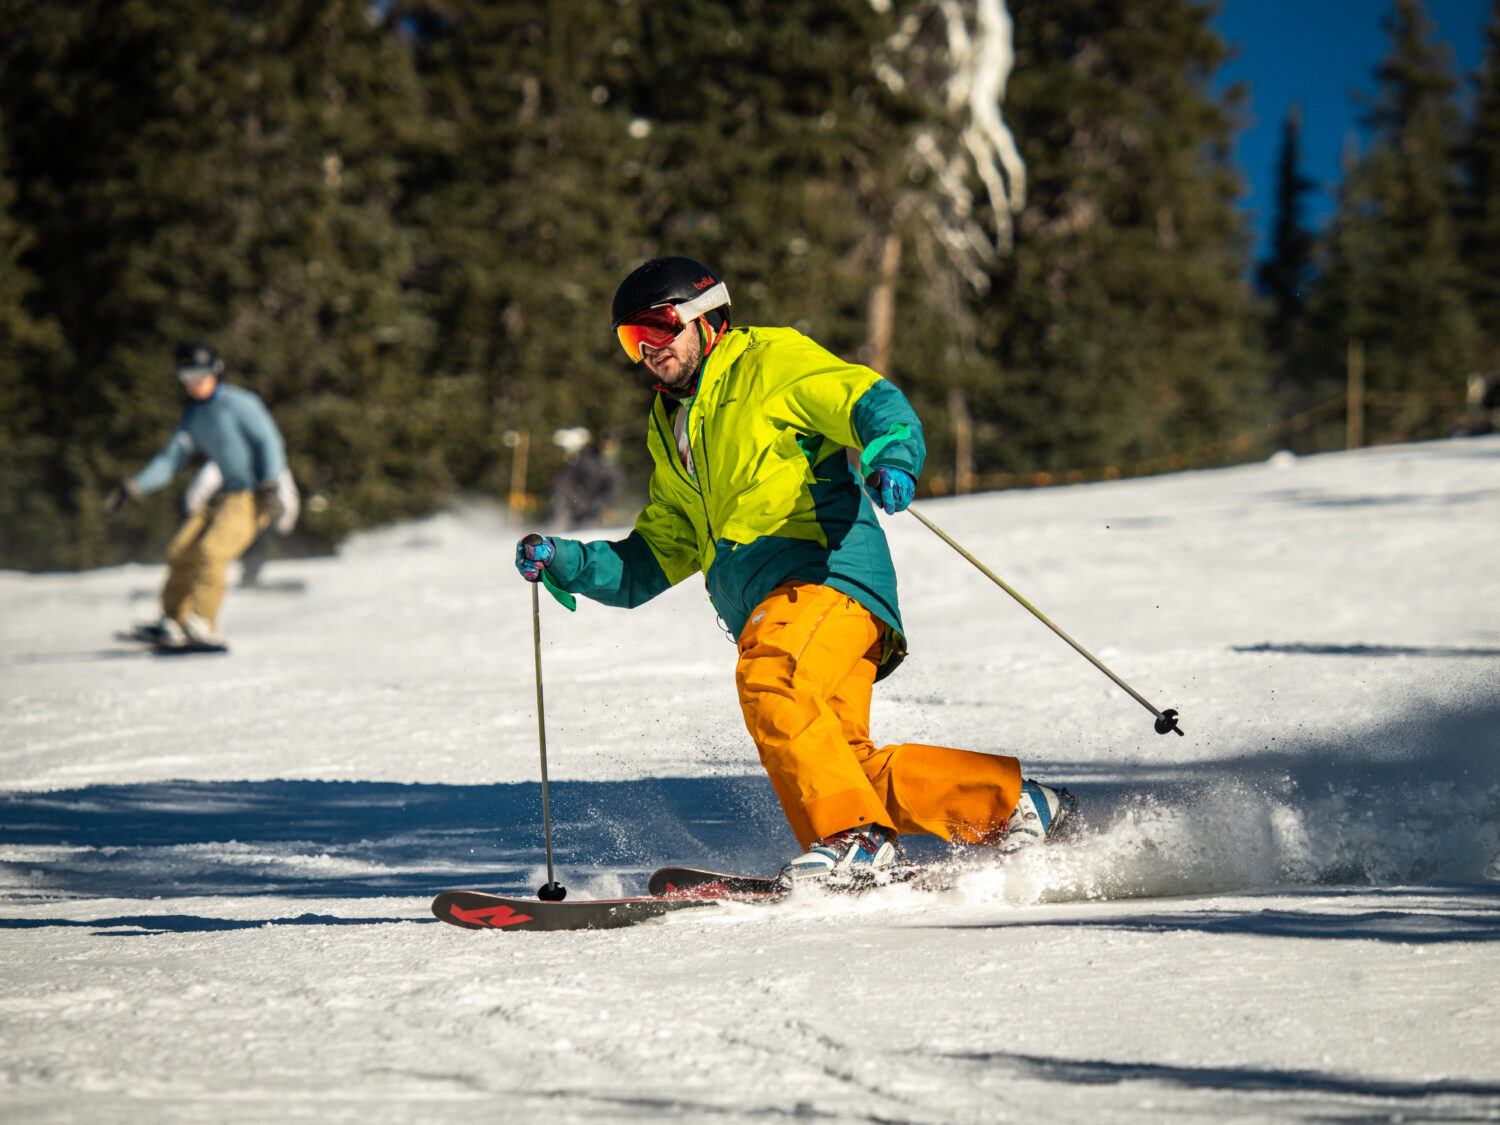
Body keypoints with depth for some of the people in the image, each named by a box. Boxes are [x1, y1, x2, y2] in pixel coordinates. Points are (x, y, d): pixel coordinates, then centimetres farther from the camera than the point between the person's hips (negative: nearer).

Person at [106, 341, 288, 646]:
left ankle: (203, 626, -24)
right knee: (182, 551, 3)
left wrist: (269, 488, -19)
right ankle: (173, 622, 15)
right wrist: (132, 487, 0)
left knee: (213, 550, -23)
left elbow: (270, 442, -10)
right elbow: (170, 460, 13)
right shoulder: (193, 417, 13)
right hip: (227, 494, 8)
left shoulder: (238, 402, -9)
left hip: (255, 495, -8)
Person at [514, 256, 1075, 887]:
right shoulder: (671, 433, 30)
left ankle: (855, 837, -32)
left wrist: (892, 457, -29)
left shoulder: (768, 362, 8)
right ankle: (1014, 803, 2)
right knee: (848, 765, -9)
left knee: (768, 678, -33)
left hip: (826, 573, -7)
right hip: (764, 612, 7)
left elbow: (873, 403, -6)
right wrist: (564, 564, 15)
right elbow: (653, 562, 31)